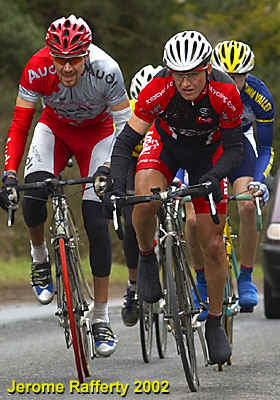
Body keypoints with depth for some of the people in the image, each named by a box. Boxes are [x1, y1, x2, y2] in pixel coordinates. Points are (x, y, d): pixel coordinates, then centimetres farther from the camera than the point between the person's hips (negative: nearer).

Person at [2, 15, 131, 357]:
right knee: (33, 189, -28)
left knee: (96, 222, -11)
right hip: (55, 127, 1)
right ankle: (39, 259, 4)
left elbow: (124, 123, -24)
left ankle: (101, 319, -2)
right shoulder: (37, 70, -30)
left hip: (96, 131, -1)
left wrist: (110, 166, -38)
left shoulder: (106, 71, -33)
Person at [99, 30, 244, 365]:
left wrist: (213, 177, -42)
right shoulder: (157, 90, -32)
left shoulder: (225, 94, -31)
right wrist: (116, 184, -42)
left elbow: (233, 148, -23)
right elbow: (126, 139, -27)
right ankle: (147, 257, -5)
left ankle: (215, 324, 15)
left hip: (208, 152, 0)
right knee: (145, 197, -35)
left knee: (213, 246, -3)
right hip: (166, 143, 0)